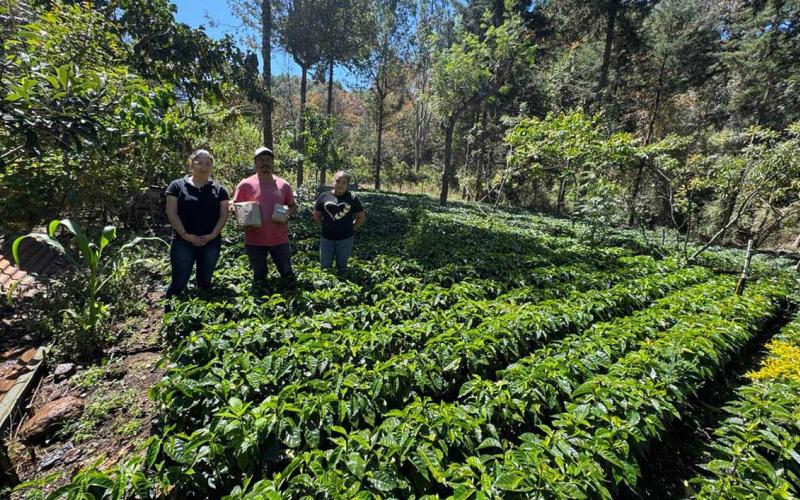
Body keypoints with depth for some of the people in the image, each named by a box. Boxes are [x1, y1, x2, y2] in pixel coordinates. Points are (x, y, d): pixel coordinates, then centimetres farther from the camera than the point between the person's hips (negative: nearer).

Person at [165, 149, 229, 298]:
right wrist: (185, 234, -14)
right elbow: (171, 213, -3)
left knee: (205, 281, 12)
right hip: (183, 242, -2)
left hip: (211, 243, 2)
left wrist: (213, 235, -11)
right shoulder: (177, 186, 3)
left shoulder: (219, 189, 7)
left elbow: (224, 215, 3)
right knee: (179, 281, 1)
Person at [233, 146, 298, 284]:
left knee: (287, 274, 10)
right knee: (259, 277, 13)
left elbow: (294, 206, 13)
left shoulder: (283, 185, 5)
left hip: (280, 239, 2)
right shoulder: (245, 184, -2)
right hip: (255, 241, -1)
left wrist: (287, 213, -9)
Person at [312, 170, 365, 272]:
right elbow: (316, 216, 10)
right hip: (326, 238, 1)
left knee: (342, 267, 14)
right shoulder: (324, 197, -1)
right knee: (325, 267, 9)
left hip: (346, 239, -1)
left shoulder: (352, 199, -2)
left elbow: (362, 217, 7)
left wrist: (351, 227, 2)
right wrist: (325, 226, 4)